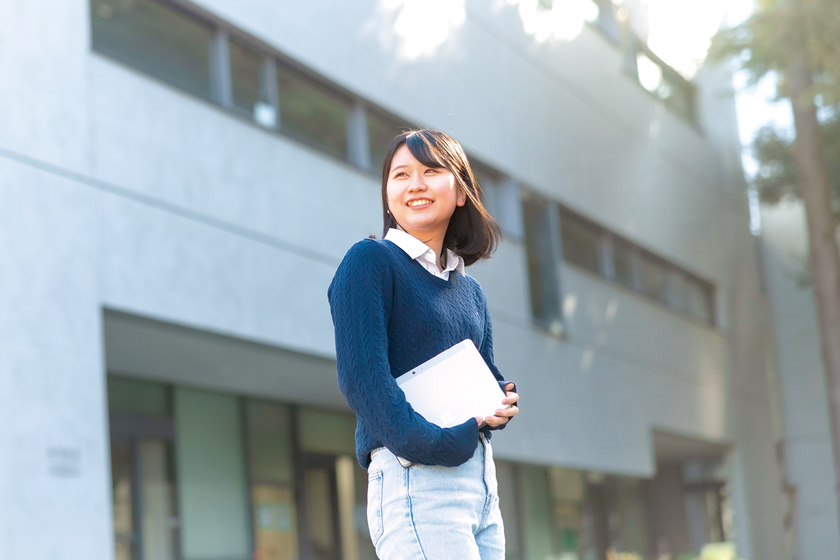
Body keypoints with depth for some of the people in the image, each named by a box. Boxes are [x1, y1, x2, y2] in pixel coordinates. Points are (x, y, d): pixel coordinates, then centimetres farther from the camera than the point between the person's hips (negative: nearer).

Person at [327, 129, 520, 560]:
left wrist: (502, 403, -1)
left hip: (481, 480, 8)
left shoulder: (470, 292, 22)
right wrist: (430, 444, -23)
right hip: (413, 477, -8)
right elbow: (361, 376, -12)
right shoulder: (370, 262, -2)